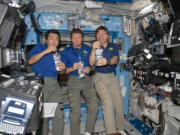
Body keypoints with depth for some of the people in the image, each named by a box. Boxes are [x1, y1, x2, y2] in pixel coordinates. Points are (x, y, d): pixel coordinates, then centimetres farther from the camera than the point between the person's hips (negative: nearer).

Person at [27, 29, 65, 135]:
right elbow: (30, 61, -10)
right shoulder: (39, 48, 9)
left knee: (59, 114, 0)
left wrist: (63, 69, -5)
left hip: (54, 83, 4)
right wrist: (46, 51, -13)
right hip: (40, 82, -3)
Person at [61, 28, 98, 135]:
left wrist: (89, 68, -4)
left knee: (94, 106, -14)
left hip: (87, 80, 2)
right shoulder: (66, 52, 7)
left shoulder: (88, 49, 13)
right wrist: (72, 68, -13)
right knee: (75, 110, -15)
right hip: (73, 81, -2)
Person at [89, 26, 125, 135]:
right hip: (99, 77, -2)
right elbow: (91, 63, -6)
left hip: (112, 76, 2)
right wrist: (93, 50, -23)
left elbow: (115, 60, -5)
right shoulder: (95, 47, 8)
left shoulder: (114, 46, 13)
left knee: (119, 102, -5)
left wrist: (107, 61, -28)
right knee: (108, 101, -21)